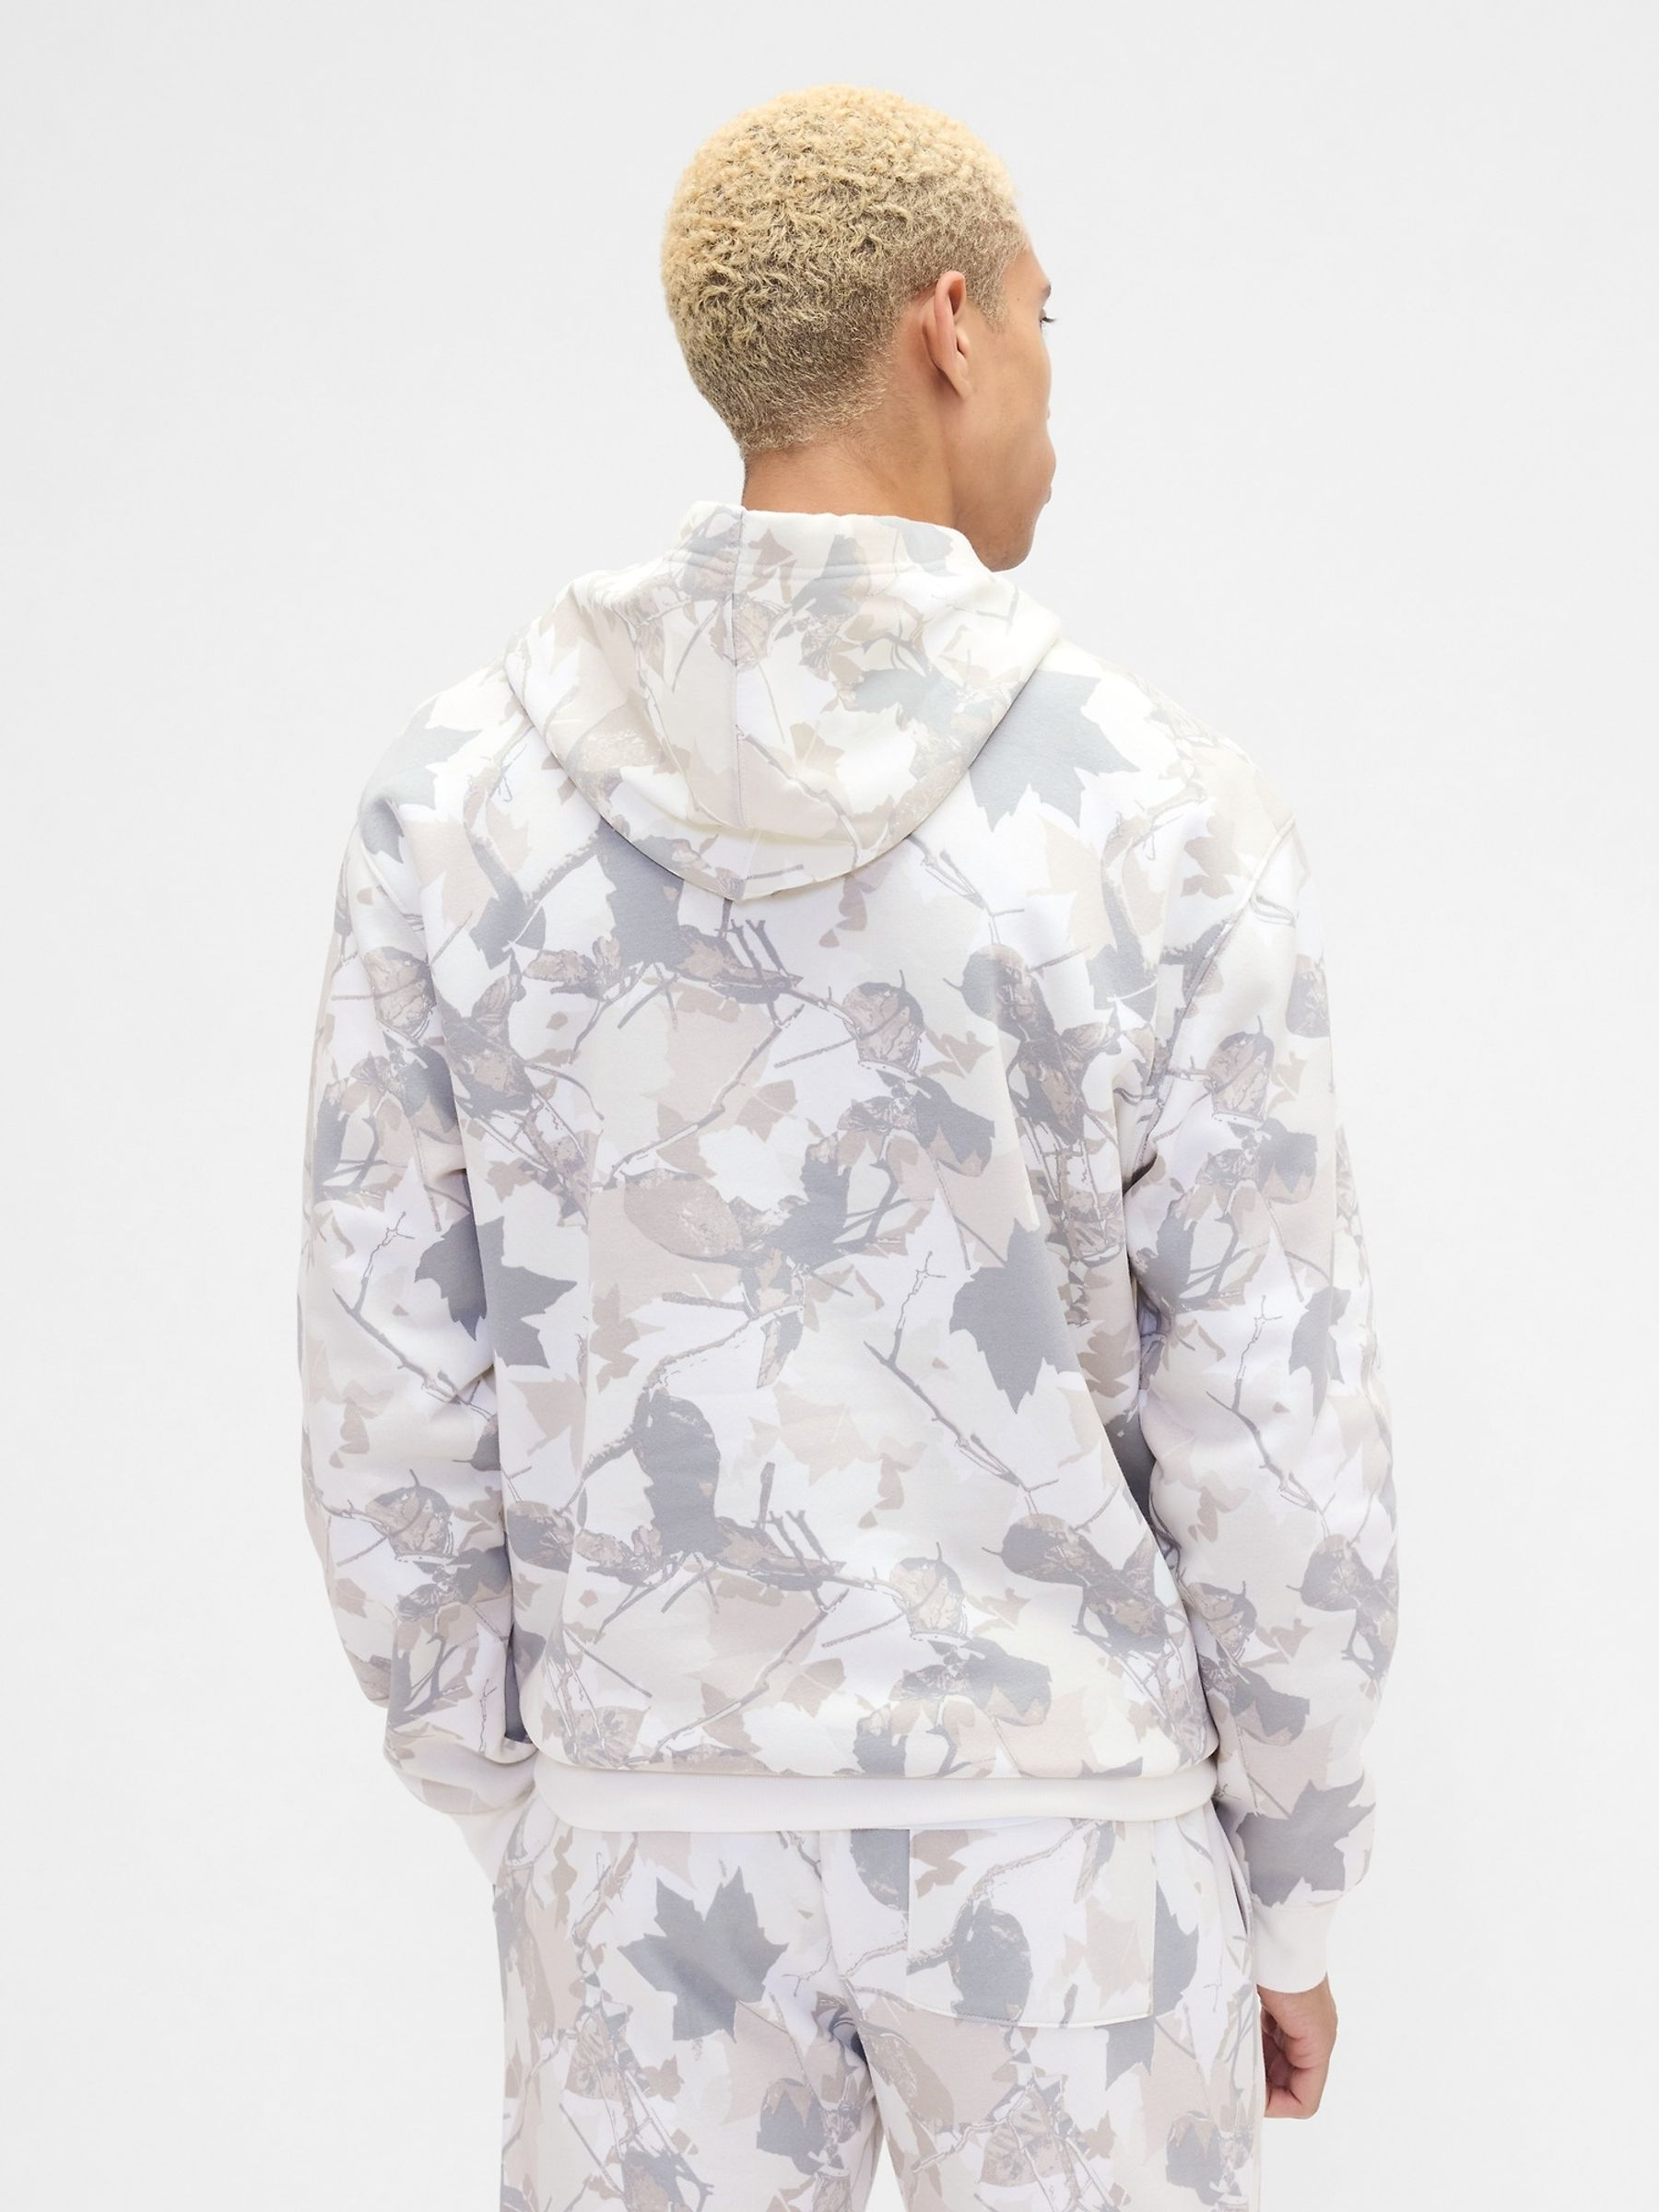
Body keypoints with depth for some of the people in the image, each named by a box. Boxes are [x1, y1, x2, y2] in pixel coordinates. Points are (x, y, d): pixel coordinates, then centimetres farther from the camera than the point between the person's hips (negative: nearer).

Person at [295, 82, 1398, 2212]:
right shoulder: (1169, 826, -16)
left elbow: (395, 1384, -4)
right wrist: (1286, 1899, 4)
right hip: (1052, 1817, -2)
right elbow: (1275, 1454, -11)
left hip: (666, 1808, 2)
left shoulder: (464, 783, -8)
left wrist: (492, 1804, 11)